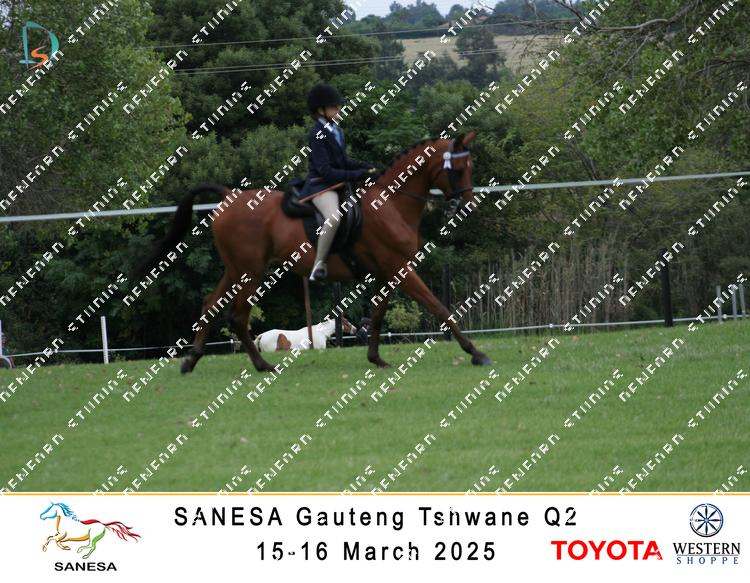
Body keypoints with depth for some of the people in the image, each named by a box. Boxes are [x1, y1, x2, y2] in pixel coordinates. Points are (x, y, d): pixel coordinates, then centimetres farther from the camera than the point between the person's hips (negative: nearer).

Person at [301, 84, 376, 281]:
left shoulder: (336, 131, 13)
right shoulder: (317, 134, -13)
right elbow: (325, 170, -19)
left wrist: (366, 167, 3)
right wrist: (357, 175, -22)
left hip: (339, 183, 10)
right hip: (320, 185, -10)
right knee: (334, 217, -37)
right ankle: (319, 265, -31)